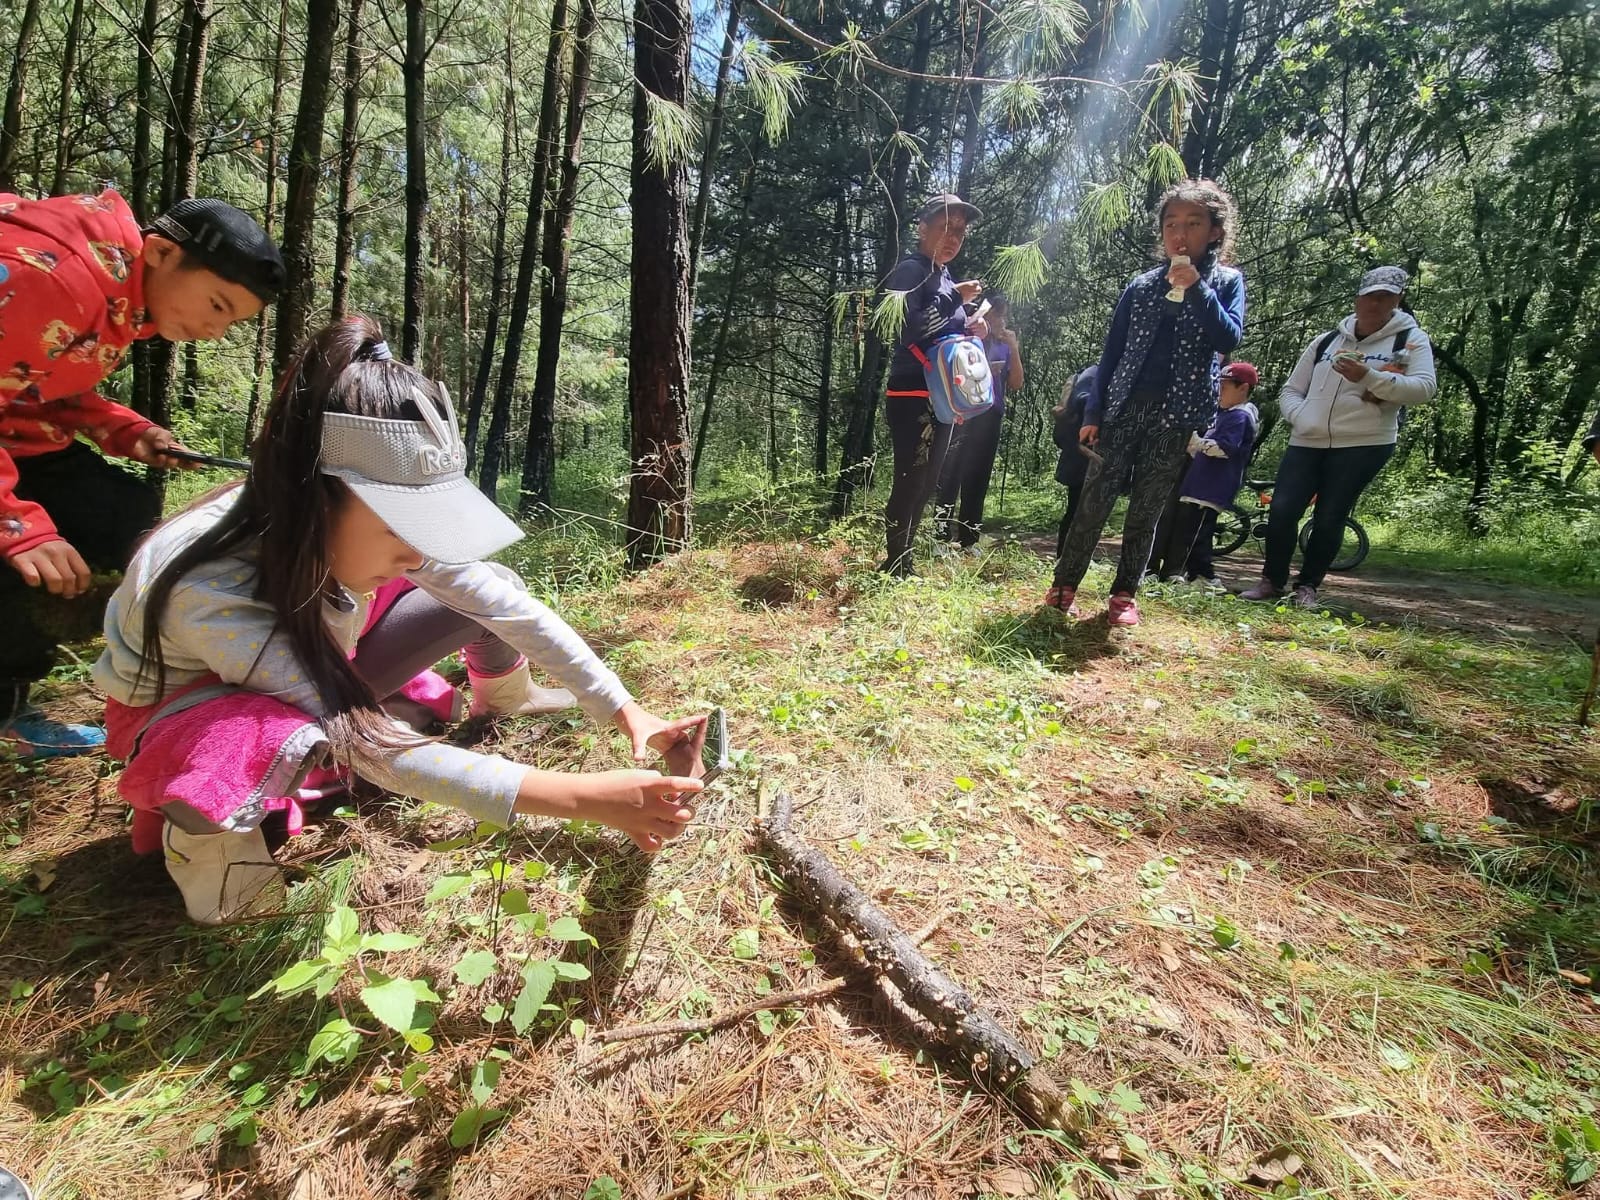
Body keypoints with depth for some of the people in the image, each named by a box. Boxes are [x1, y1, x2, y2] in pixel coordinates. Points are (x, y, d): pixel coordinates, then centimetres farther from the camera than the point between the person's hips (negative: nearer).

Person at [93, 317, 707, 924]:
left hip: (315, 674, 5)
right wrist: (585, 797, -45)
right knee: (284, 743, -43)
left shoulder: (371, 517, -27)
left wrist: (628, 713, -25)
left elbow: (506, 603, -20)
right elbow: (375, 748, -39)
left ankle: (501, 710, 19)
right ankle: (201, 828, -8)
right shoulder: (212, 593, -40)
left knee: (494, 588, -13)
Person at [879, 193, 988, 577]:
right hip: (912, 396, -10)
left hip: (941, 396, 10)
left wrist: (973, 329, 7)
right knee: (910, 481, -11)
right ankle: (896, 565, -4)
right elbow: (909, 330, -21)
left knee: (927, 482, 11)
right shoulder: (910, 270, -7)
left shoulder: (944, 277, 20)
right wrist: (955, 298, -16)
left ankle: (903, 560, 19)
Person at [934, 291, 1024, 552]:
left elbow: (1016, 384, 6)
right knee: (951, 472, -10)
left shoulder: (1007, 347, 15)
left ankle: (967, 538, 7)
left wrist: (1013, 348, -2)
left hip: (991, 416, 4)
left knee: (978, 477, 3)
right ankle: (941, 534, -10)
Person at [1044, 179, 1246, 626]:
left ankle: (1124, 595, 14)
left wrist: (1196, 288, -16)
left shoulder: (1226, 281, 7)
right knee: (1093, 503, -3)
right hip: (1123, 410, 1)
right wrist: (1093, 412, 2)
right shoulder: (1142, 285, 9)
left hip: (1177, 418, -1)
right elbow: (1112, 352, 8)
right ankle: (1063, 588, 4)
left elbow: (1229, 339, -9)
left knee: (1145, 512, 4)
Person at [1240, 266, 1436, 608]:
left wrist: (1368, 376, -21)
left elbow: (1425, 388, -9)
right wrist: (1301, 417, -4)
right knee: (1282, 510, -7)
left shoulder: (1411, 339, 5)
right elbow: (1290, 390, 17)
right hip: (1307, 443, 3)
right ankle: (1272, 580, 8)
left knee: (1329, 518, -3)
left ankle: (1307, 586, 11)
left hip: (1363, 445, -3)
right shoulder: (1326, 341, 14)